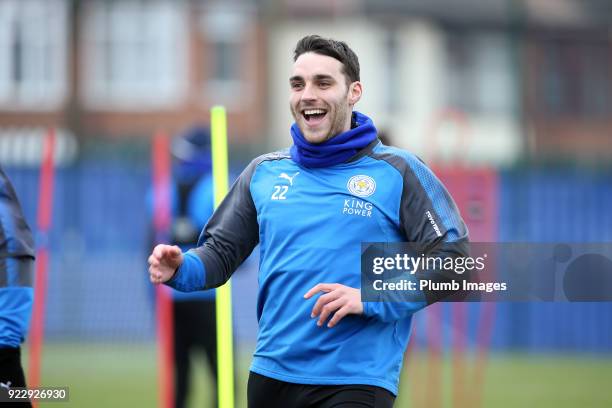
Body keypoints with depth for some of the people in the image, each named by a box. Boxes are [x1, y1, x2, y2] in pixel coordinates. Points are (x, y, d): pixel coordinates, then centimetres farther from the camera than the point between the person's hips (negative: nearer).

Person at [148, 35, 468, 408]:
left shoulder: (397, 172, -2)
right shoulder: (264, 172, 11)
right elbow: (222, 251, 16)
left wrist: (371, 300, -17)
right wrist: (183, 269, -7)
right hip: (271, 374, 5)